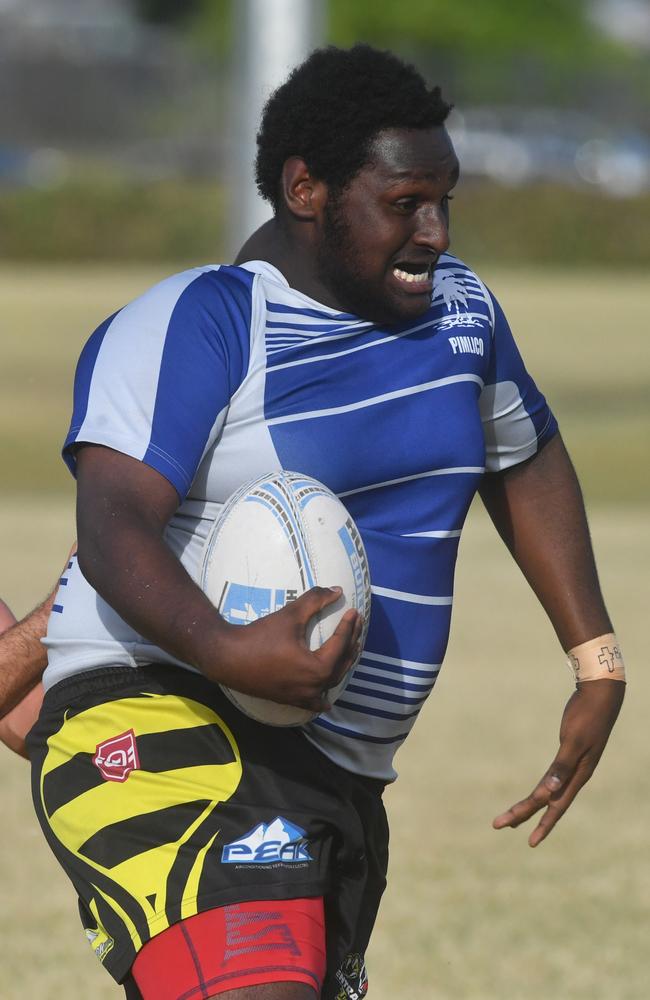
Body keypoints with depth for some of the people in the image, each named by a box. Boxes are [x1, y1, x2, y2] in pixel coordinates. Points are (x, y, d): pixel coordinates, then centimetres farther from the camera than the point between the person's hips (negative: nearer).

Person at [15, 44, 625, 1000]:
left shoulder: (457, 306, 14)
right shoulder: (198, 323, -10)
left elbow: (527, 463, 30)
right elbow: (113, 525, -22)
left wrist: (597, 663, 23)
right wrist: (224, 653, -40)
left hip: (341, 777, 8)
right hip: (162, 733, -8)